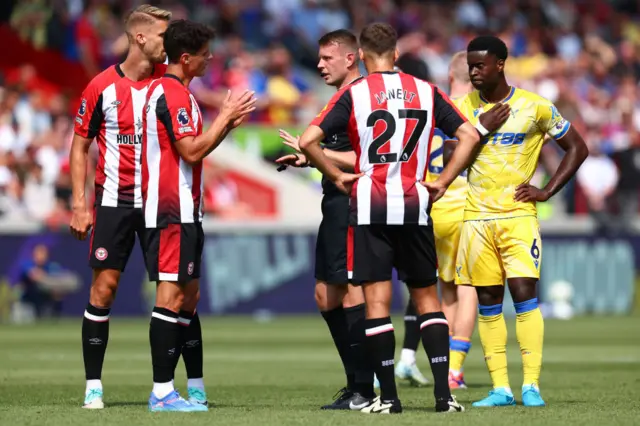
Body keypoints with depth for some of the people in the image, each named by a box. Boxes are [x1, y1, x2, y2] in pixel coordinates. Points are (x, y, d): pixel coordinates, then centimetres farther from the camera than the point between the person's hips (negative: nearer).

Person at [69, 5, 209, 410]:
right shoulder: (102, 86, -1)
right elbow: (80, 145, 5)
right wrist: (80, 203, 0)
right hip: (114, 201, -1)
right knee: (104, 287, -4)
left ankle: (196, 384, 4)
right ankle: (93, 386, 4)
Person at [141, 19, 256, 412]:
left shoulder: (174, 92, 19)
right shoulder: (172, 94, -14)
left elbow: (194, 150, 22)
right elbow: (192, 151, -20)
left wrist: (228, 121, 13)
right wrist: (227, 117, -12)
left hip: (183, 210, 11)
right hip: (172, 212, -11)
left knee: (187, 296, 12)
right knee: (172, 295, -10)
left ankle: (167, 387, 12)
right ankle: (162, 392, -11)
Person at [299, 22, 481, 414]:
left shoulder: (353, 95, -1)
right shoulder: (426, 91, 7)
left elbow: (308, 141, -8)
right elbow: (469, 135, 6)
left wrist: (336, 176, 5)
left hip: (369, 207, -2)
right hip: (415, 206, 2)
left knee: (377, 301, 0)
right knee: (427, 297, 11)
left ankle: (388, 397, -3)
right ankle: (444, 393, 3)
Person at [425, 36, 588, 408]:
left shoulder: (535, 107, -3)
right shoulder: (465, 106, 6)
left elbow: (578, 147, 5)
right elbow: (457, 155, 2)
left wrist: (547, 191, -2)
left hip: (518, 213, -3)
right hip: (477, 216, 3)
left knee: (524, 292, -12)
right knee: (488, 301, 3)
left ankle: (532, 385, -10)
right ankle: (501, 389, 6)